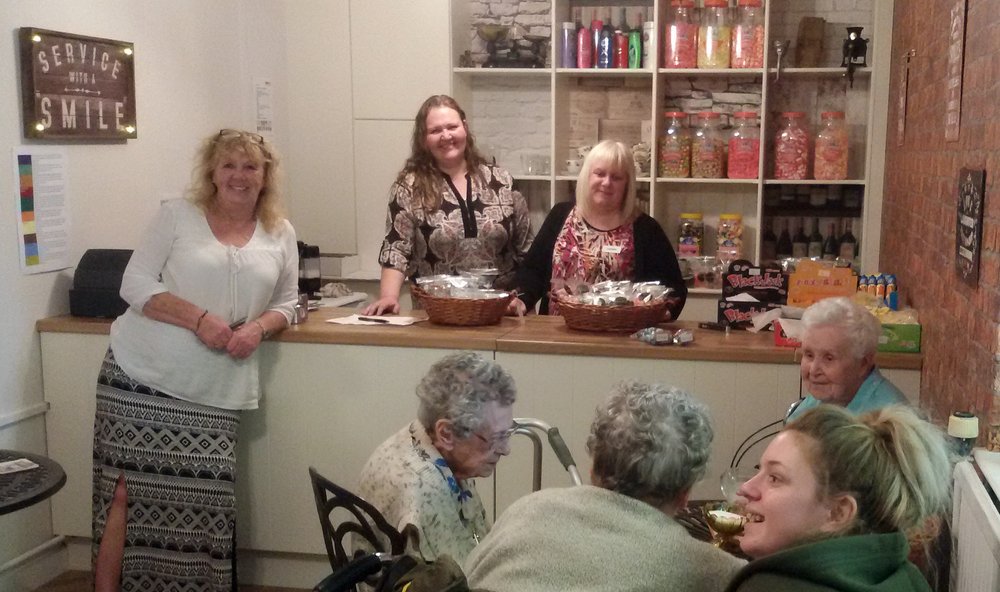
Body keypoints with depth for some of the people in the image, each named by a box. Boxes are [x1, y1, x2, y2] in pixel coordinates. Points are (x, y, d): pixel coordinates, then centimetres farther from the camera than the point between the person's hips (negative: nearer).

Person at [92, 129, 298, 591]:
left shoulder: (281, 234, 11)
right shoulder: (177, 215, 2)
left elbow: (286, 303, 16)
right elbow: (135, 284, -3)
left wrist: (258, 328, -7)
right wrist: (199, 319, -16)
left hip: (212, 392, 2)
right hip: (140, 373, -2)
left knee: (206, 497, -6)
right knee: (130, 489, -4)